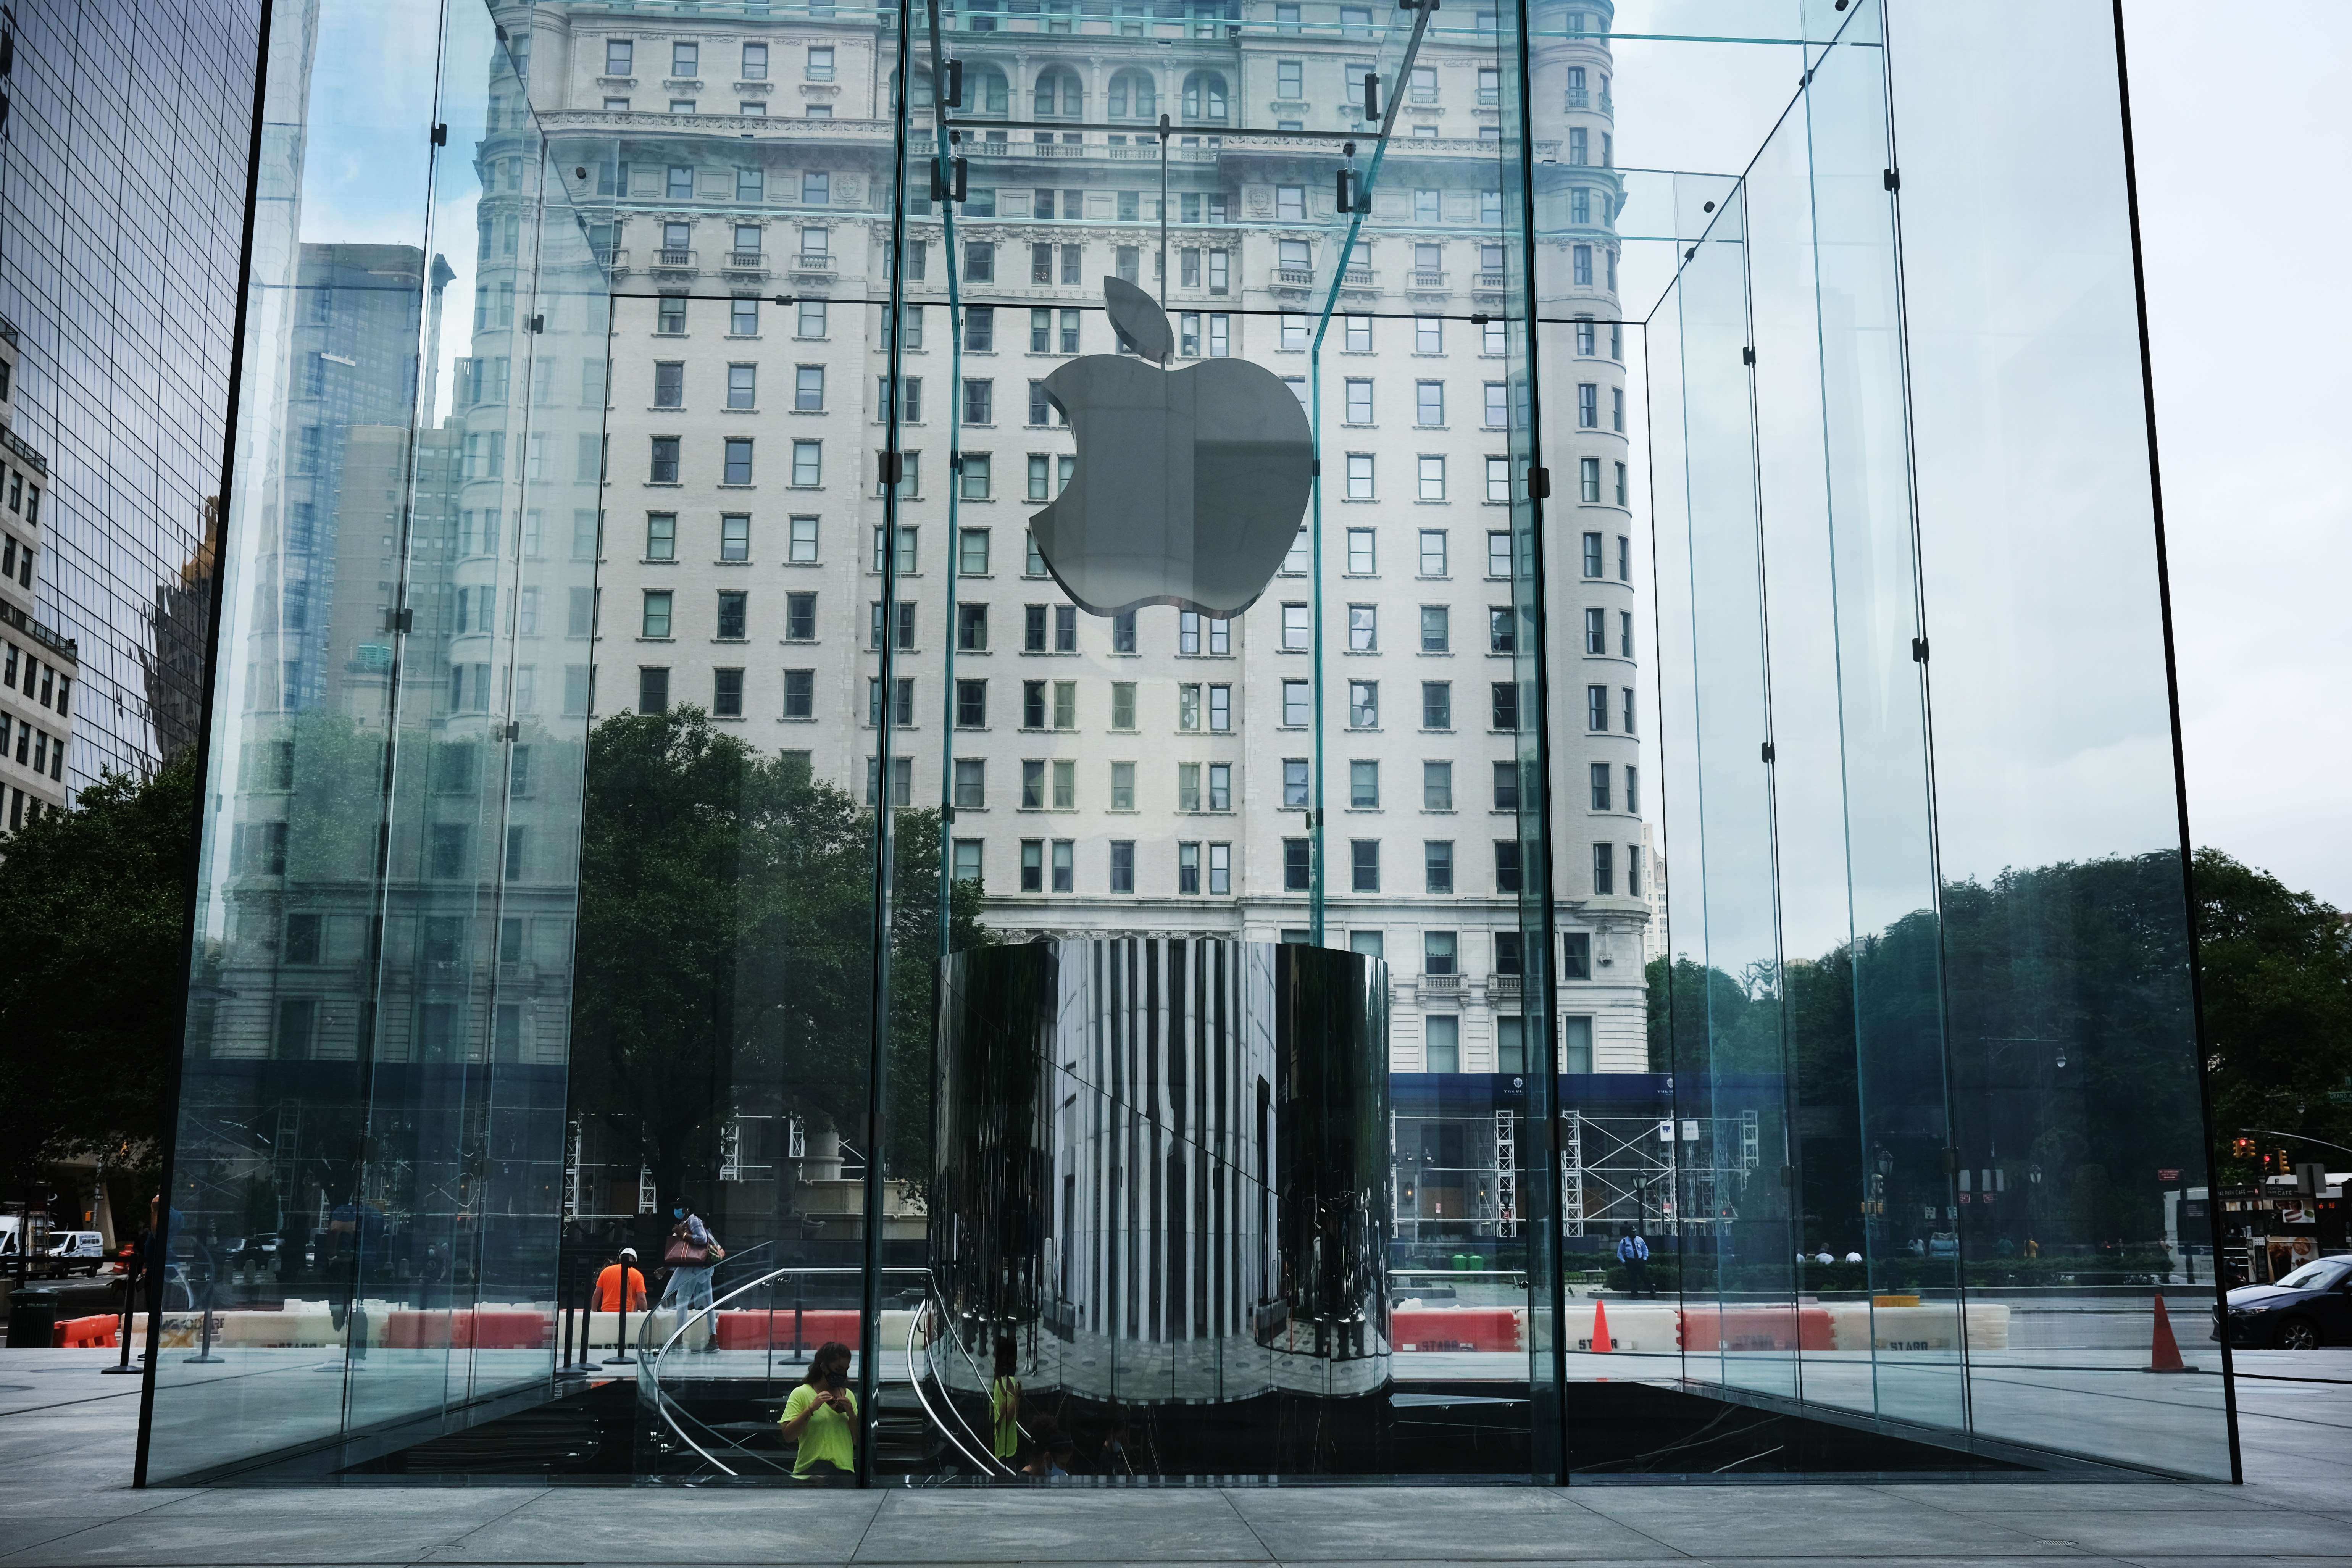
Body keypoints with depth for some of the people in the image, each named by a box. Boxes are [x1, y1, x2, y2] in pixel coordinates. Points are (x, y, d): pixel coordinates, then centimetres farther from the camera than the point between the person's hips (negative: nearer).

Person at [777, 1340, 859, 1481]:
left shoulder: (849, 1396, 14)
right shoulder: (801, 1394, -1)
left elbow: (857, 1441, 12)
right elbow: (788, 1435, -10)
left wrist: (851, 1415, -4)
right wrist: (811, 1408, -18)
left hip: (845, 1471, 5)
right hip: (810, 1473, -4)